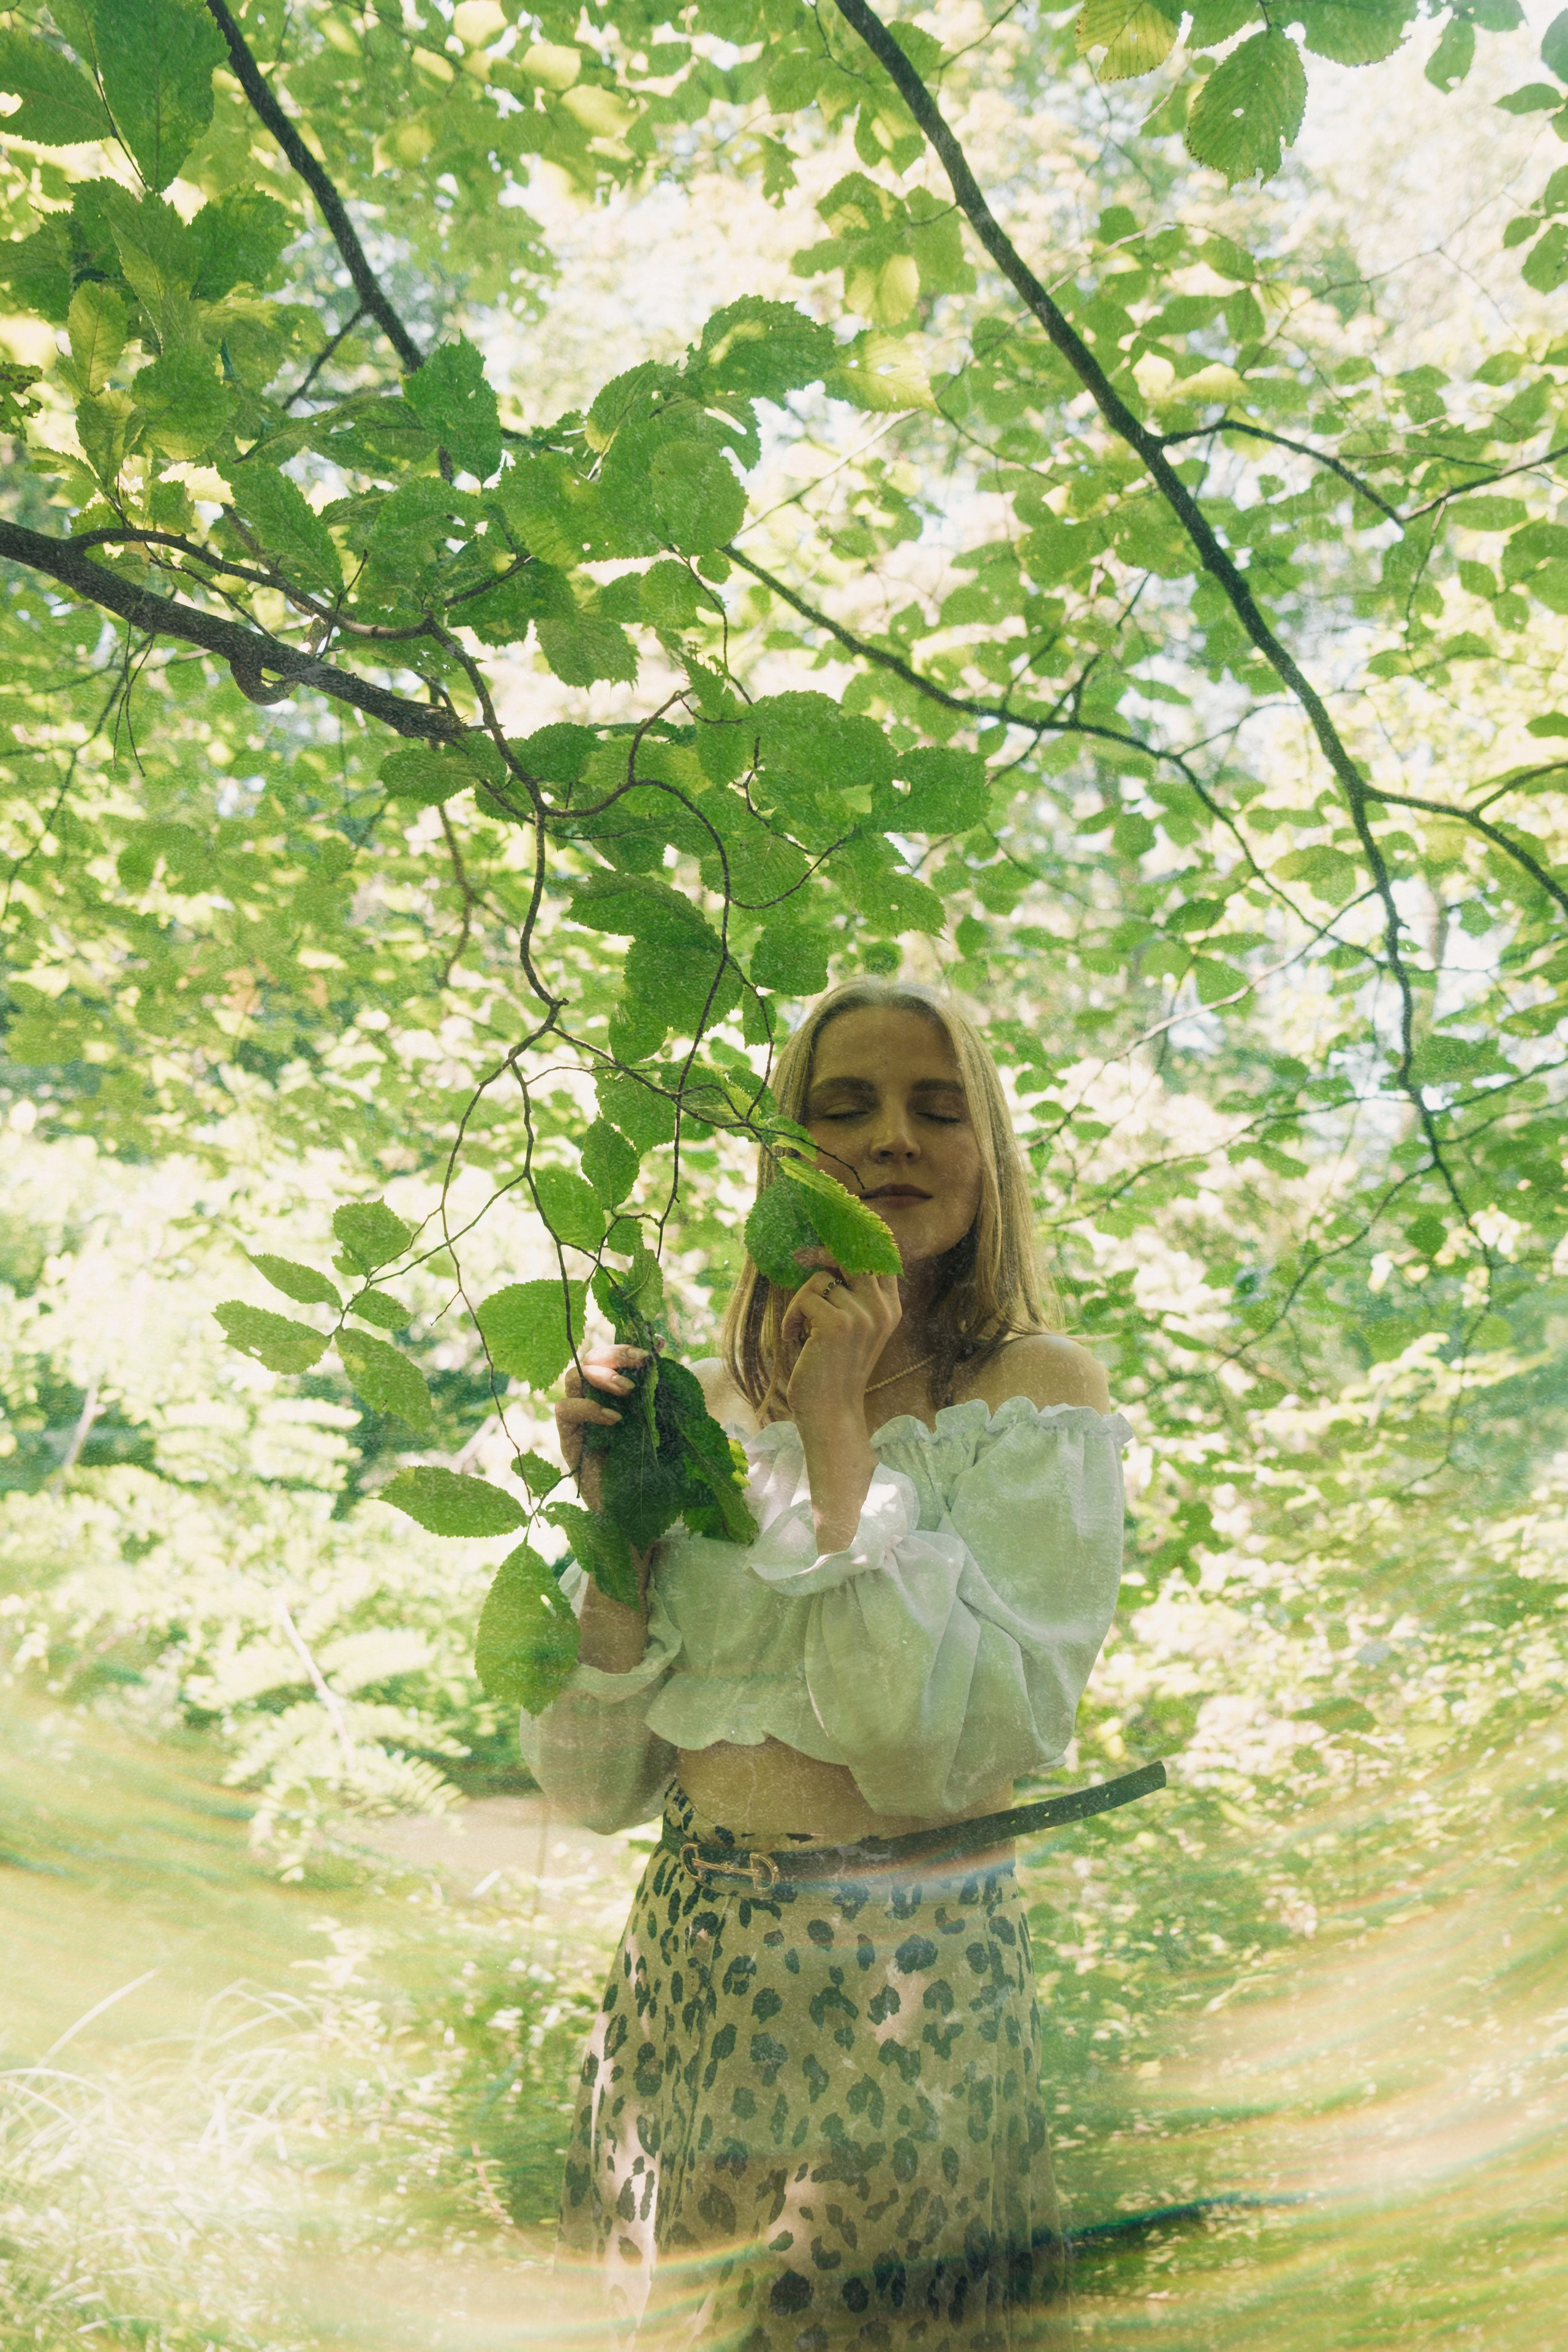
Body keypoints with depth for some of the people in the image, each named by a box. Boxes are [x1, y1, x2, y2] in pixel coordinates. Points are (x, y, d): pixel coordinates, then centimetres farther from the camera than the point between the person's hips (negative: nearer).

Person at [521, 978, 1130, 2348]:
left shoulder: (1038, 1395, -9)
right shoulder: (714, 1405, 2)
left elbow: (950, 1753, -23)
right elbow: (600, 1787, 0)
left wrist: (841, 1436, -20)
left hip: (909, 1989, -4)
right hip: (687, 1973, 4)